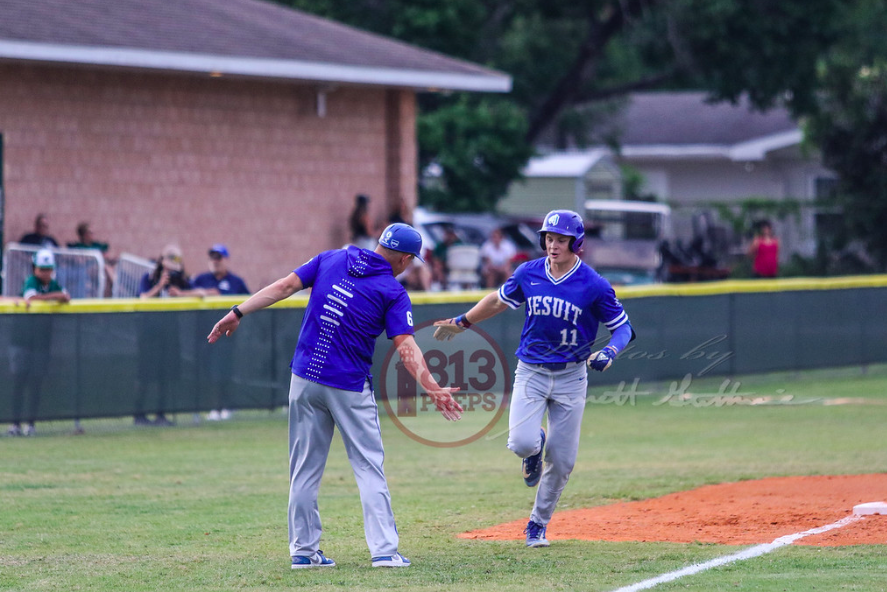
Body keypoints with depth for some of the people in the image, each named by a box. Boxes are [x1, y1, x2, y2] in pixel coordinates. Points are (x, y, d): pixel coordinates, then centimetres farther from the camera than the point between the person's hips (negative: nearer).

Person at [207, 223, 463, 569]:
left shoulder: (331, 260, 6)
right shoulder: (393, 292, -5)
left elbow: (285, 285, 1)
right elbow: (406, 347, -15)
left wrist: (238, 313, 2)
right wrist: (432, 389, -18)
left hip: (305, 381, 4)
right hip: (350, 389, -4)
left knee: (305, 469, 10)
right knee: (369, 467, 3)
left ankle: (303, 550, 12)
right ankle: (383, 550, -4)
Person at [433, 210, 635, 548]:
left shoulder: (594, 286, -10)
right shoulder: (528, 274, -2)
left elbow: (622, 327, -3)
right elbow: (500, 300, 18)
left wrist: (610, 352, -23)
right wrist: (463, 322, 23)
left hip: (571, 377, -1)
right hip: (531, 373, 1)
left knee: (561, 460, -1)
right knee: (521, 443, -20)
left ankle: (538, 524, 20)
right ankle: (534, 447, 20)